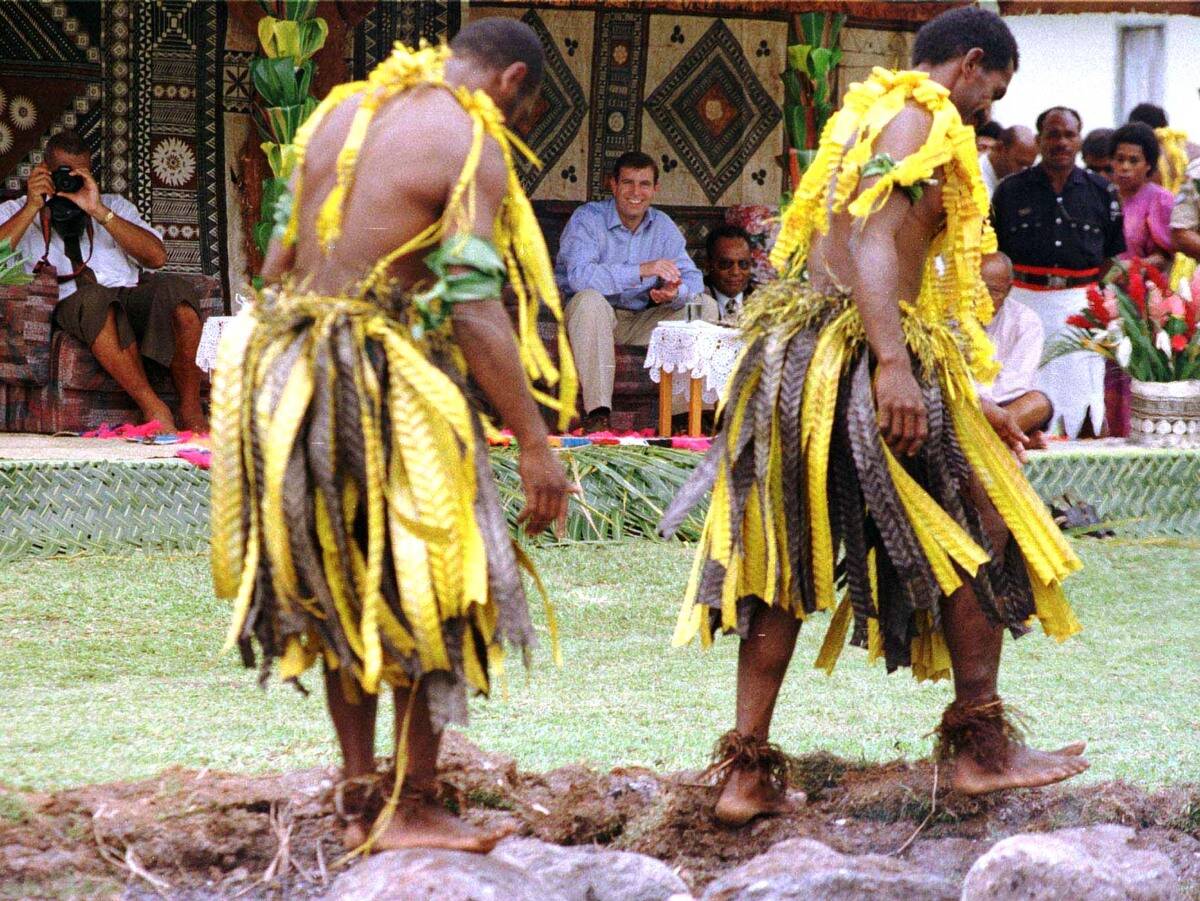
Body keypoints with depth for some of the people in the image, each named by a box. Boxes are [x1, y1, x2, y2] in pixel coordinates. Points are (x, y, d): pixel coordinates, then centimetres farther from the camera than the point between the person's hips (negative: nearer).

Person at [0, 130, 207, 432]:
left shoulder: (113, 204, 26)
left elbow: (157, 257, 6)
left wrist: (99, 212, -2)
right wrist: (33, 207, -6)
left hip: (132, 294, 3)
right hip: (70, 304, -2)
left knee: (175, 290, -31)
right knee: (93, 298, -39)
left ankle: (191, 411, -28)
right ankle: (153, 408, -40)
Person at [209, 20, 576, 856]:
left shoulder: (338, 111, 12)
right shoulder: (473, 144, -9)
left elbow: (280, 255, 14)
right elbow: (472, 308, -16)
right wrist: (535, 442, -15)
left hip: (284, 366, 7)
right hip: (386, 381, -7)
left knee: (340, 591, 17)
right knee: (428, 594, 5)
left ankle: (359, 798, 20)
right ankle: (412, 810, 6)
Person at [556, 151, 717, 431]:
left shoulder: (663, 227, 5)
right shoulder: (588, 219, -13)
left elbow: (692, 278, -2)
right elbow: (579, 275, -31)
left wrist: (675, 292, -28)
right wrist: (642, 270, -37)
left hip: (642, 321, 5)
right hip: (595, 319, -5)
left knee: (704, 305, -9)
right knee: (589, 299, -37)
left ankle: (688, 408, -12)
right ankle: (597, 411, -40)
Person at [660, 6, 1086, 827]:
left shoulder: (873, 115, 25)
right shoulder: (916, 118, -6)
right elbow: (870, 243, -21)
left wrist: (966, 399, 29)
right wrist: (894, 364, -29)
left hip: (793, 359, 10)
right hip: (855, 359, -10)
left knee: (784, 560, 7)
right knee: (976, 536, 3)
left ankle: (748, 772, 4)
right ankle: (982, 748, 8)